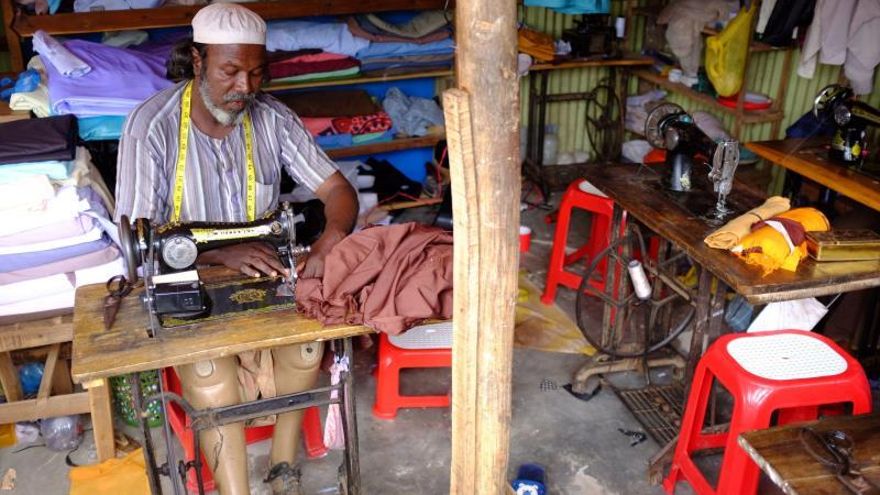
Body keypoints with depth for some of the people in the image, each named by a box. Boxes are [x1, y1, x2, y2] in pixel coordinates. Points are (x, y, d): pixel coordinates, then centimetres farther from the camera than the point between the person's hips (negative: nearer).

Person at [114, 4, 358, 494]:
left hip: (262, 271, 3)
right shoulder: (151, 125, -15)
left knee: (306, 344, -25)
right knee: (209, 373, -30)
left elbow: (338, 189, -4)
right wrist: (222, 252, -32)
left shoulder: (273, 117, -6)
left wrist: (332, 238, -28)